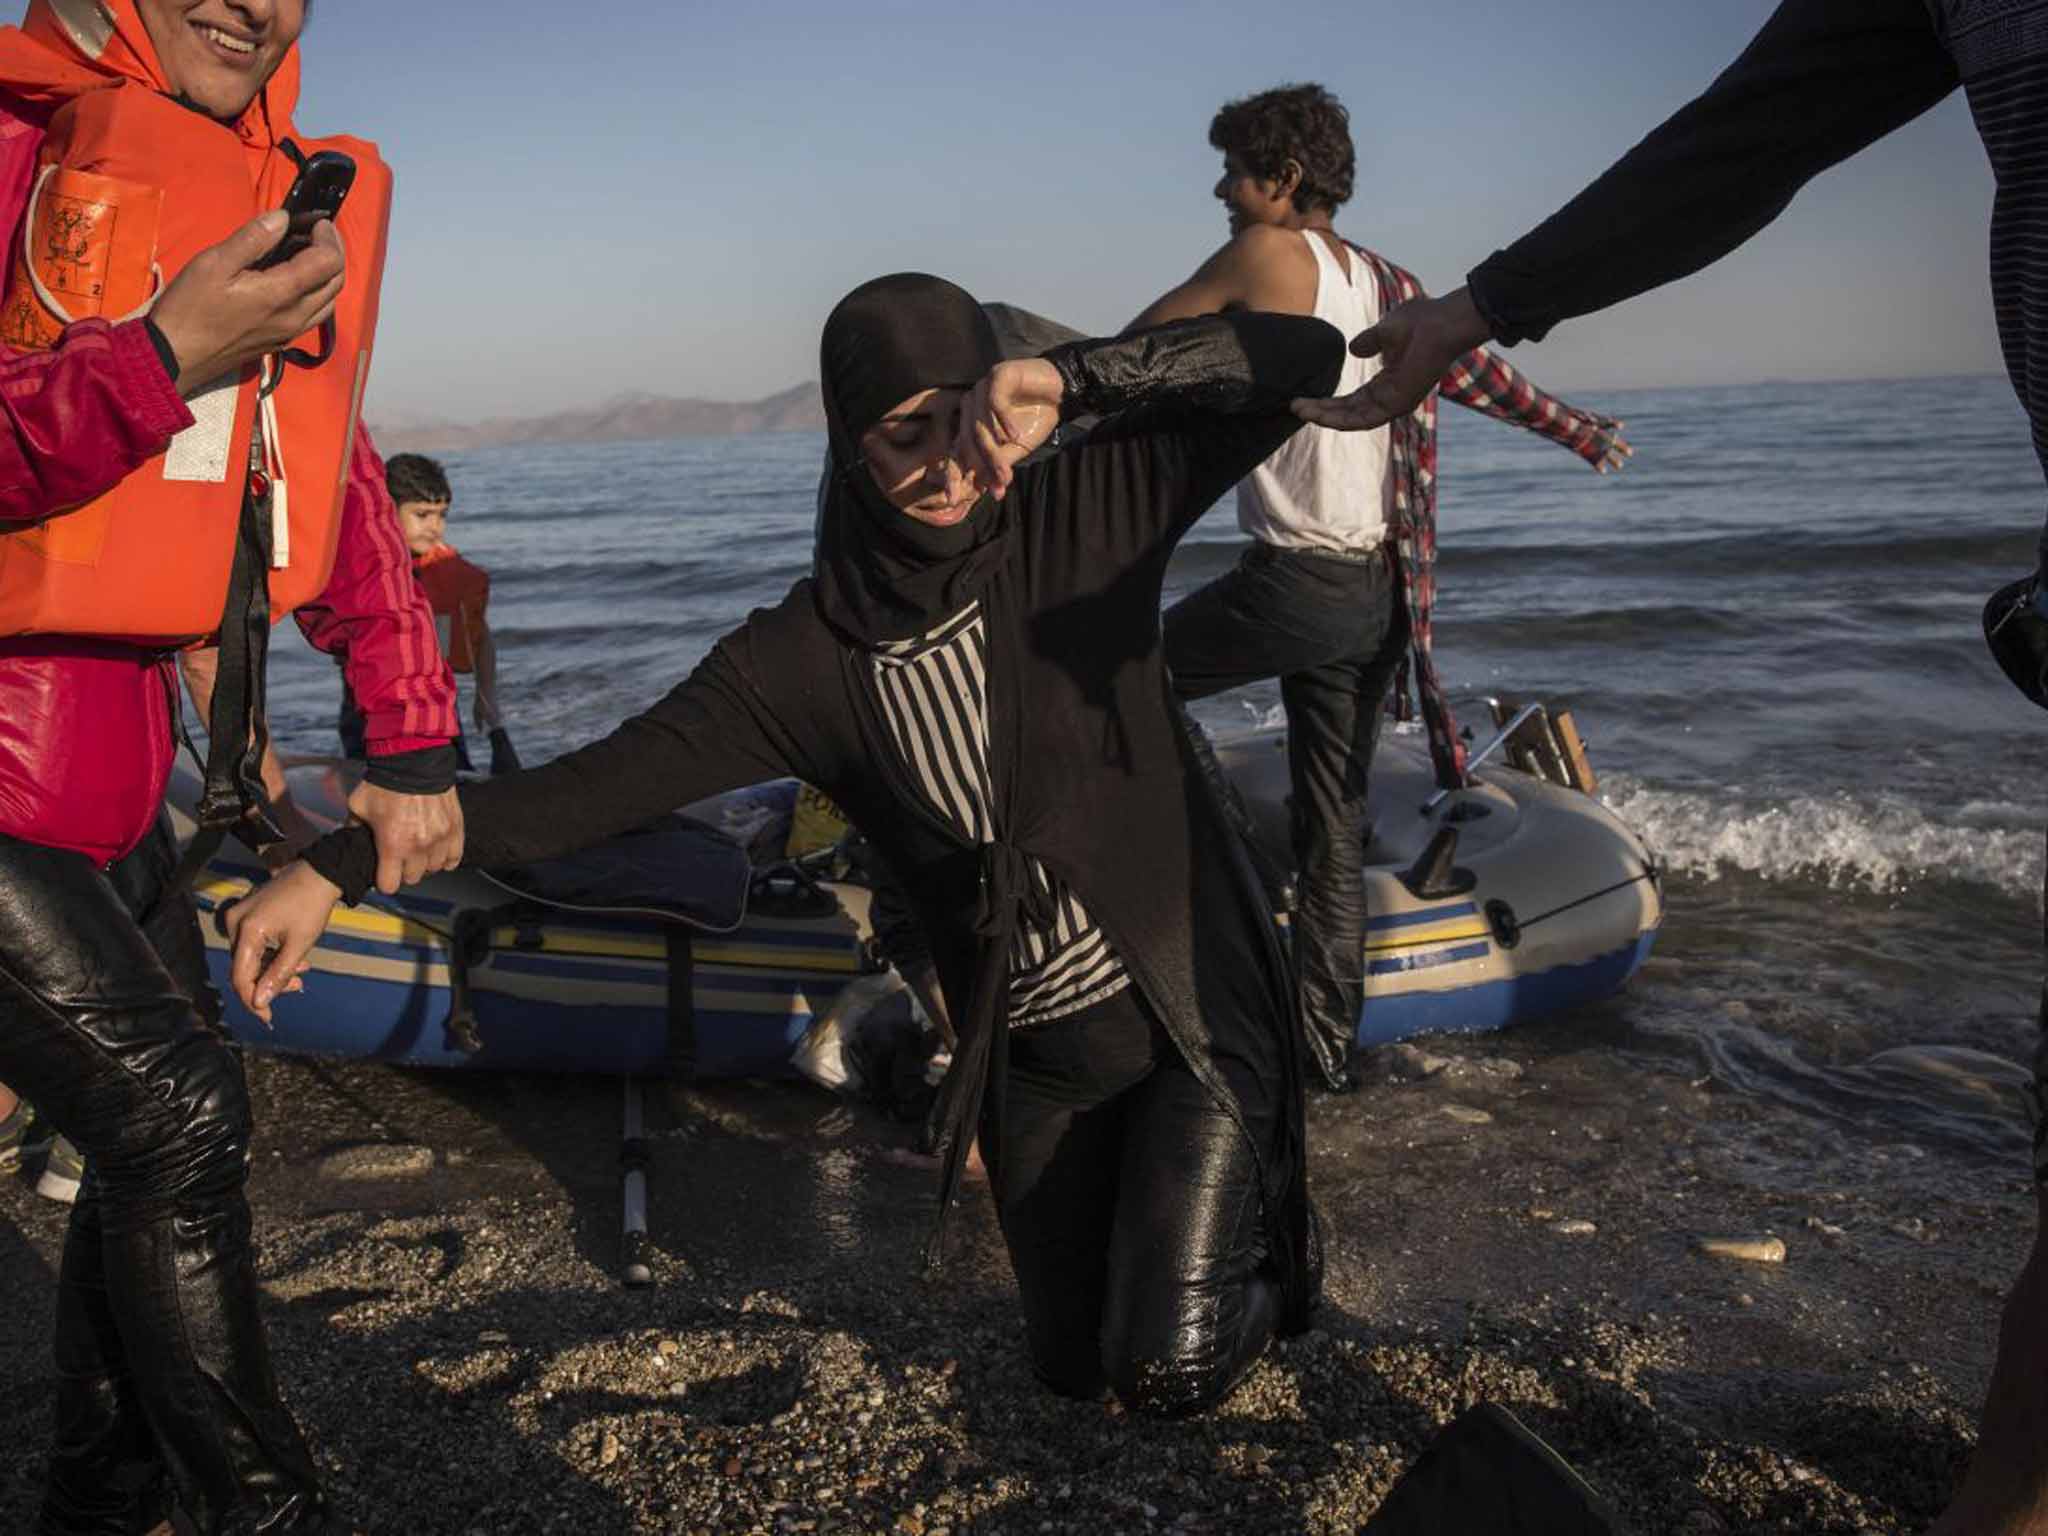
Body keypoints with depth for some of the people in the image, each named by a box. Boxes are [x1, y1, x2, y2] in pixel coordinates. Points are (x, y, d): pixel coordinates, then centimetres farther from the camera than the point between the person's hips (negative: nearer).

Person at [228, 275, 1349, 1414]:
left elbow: (1307, 356, -18)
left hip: (1196, 1008, -3)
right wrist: (338, 863, -20)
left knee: (1170, 1368, -14)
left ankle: (1267, 1243, 21)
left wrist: (1071, 376, -31)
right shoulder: (806, 656, -9)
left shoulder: (1082, 515, -13)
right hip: (1036, 1059, 3)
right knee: (1073, 1363, 19)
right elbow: (597, 784, -13)